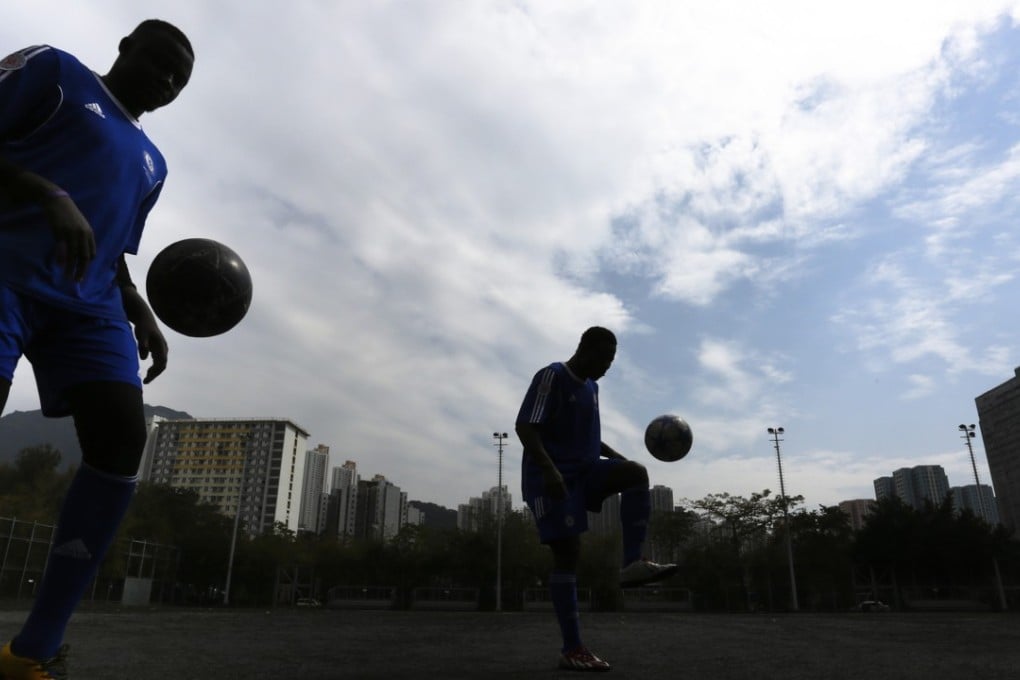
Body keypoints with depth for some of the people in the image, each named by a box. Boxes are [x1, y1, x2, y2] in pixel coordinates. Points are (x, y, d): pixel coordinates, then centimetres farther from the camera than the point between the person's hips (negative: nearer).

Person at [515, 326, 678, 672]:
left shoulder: (591, 386, 15)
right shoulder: (552, 377, -11)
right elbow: (525, 427, -18)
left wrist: (615, 457, 13)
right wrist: (549, 469, -29)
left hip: (585, 471, 7)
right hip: (552, 478, -7)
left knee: (636, 472, -16)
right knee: (568, 552, -10)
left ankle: (633, 563, -19)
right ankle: (572, 650, -4)